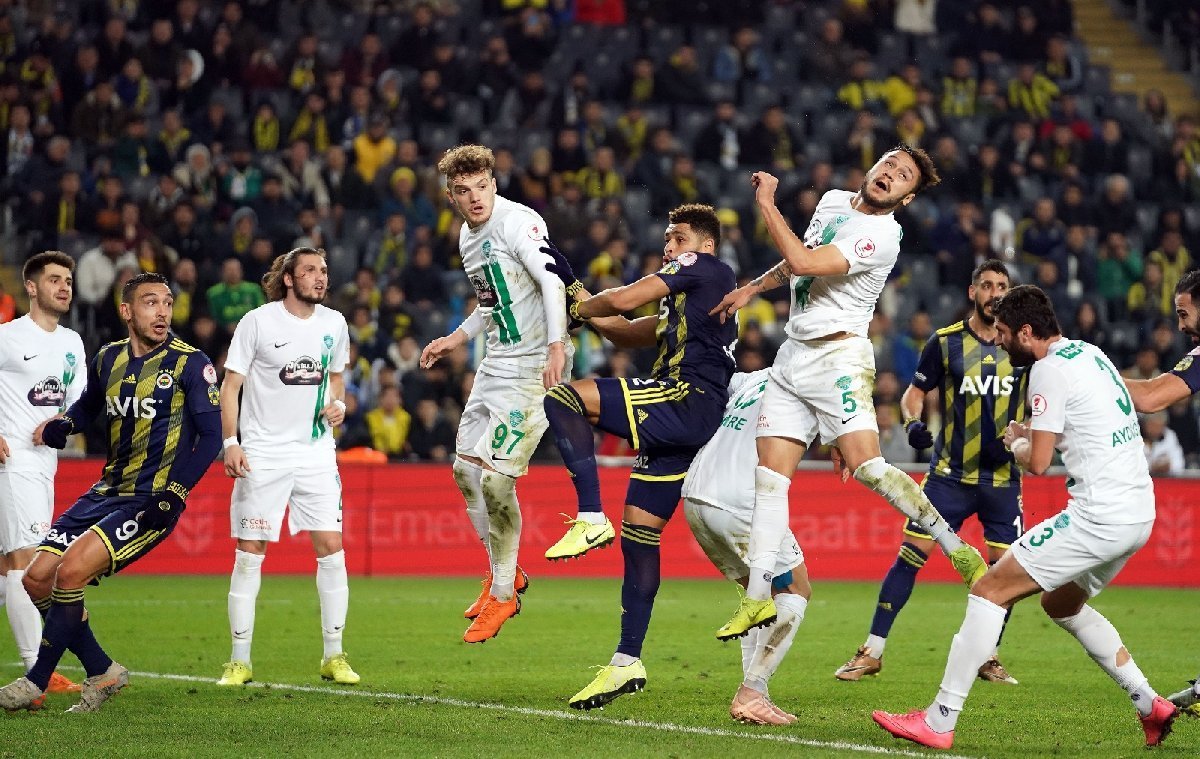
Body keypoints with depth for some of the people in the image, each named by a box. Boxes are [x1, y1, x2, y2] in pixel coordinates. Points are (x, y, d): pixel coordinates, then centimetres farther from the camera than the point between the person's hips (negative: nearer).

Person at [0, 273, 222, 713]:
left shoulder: (190, 363, -7)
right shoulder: (108, 360, 10)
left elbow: (210, 437, -8)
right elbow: (88, 407, 30)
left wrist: (173, 493, -18)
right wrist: (61, 425, 7)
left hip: (153, 501, -7)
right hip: (108, 491, 7)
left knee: (71, 572, -22)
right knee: (37, 578, -2)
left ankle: (35, 682, -9)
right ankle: (101, 672, 11)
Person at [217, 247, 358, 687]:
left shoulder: (334, 324, 6)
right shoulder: (257, 322, -6)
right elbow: (231, 384, -4)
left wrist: (338, 404, 2)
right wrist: (230, 442, -14)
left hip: (316, 451, 3)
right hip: (262, 453, -3)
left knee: (331, 547, -4)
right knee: (249, 552, -3)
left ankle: (334, 656, 5)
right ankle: (240, 660, 4)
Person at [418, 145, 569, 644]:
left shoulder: (516, 222, -15)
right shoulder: (468, 237, 13)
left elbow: (552, 280, -27)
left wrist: (556, 346, -38)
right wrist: (455, 339, 27)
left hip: (534, 368, -10)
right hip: (496, 363, 10)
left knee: (495, 478, -12)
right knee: (465, 467, 13)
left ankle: (503, 596, 4)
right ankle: (504, 574, 30)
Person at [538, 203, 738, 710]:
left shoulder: (705, 268, 2)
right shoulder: (685, 301, 30)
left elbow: (623, 301, -5)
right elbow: (627, 333, 31)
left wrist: (577, 309, 13)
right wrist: (572, 288, 27)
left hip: (687, 401, -10)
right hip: (682, 422, 10)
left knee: (563, 398, -19)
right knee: (638, 533, 8)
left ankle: (591, 518, -25)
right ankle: (627, 663, 9)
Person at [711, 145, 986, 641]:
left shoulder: (880, 236, -15)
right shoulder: (833, 201, 12)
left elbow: (803, 262, -23)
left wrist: (766, 202, -14)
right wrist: (750, 289, 26)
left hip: (838, 355, -7)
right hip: (794, 355, 8)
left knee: (866, 466, -21)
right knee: (770, 475, 1)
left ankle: (957, 548, -12)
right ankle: (758, 596, 3)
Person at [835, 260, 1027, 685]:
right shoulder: (945, 342, -1)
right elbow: (913, 394, 6)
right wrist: (913, 423, -15)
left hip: (1003, 476, 1)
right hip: (950, 472, -1)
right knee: (911, 553, -8)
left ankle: (988, 657, 17)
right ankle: (872, 653, -1)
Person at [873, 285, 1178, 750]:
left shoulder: (1050, 370, -11)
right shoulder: (1089, 353, 17)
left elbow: (1038, 463, -12)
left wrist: (1016, 444, 10)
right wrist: (1031, 433, 19)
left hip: (1100, 516, -10)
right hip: (1139, 514, 10)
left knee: (990, 590, -6)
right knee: (1061, 604, 27)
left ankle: (939, 721, -9)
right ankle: (1150, 706, 22)